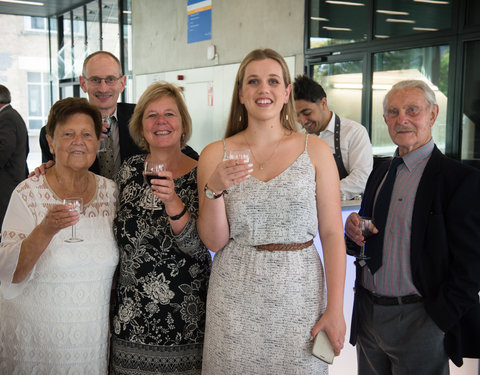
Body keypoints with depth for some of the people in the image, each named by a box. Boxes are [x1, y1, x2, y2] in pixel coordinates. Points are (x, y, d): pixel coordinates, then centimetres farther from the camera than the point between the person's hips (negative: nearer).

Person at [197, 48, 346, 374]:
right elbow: (214, 242, 0)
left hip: (299, 295, 0)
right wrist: (215, 189, -16)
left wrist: (335, 309, -7)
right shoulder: (215, 154, 1)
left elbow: (332, 235, -2)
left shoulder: (315, 151, 0)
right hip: (236, 299, 0)